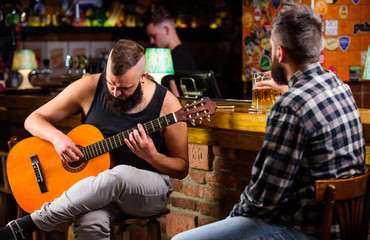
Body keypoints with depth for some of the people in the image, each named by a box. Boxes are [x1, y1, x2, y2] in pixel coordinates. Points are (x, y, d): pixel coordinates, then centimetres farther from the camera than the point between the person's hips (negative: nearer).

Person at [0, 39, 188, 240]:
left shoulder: (166, 104, -9)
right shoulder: (90, 88, -4)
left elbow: (182, 168, -1)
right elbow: (34, 119, 4)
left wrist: (151, 156, -22)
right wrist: (57, 137, -18)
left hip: (149, 189, 0)